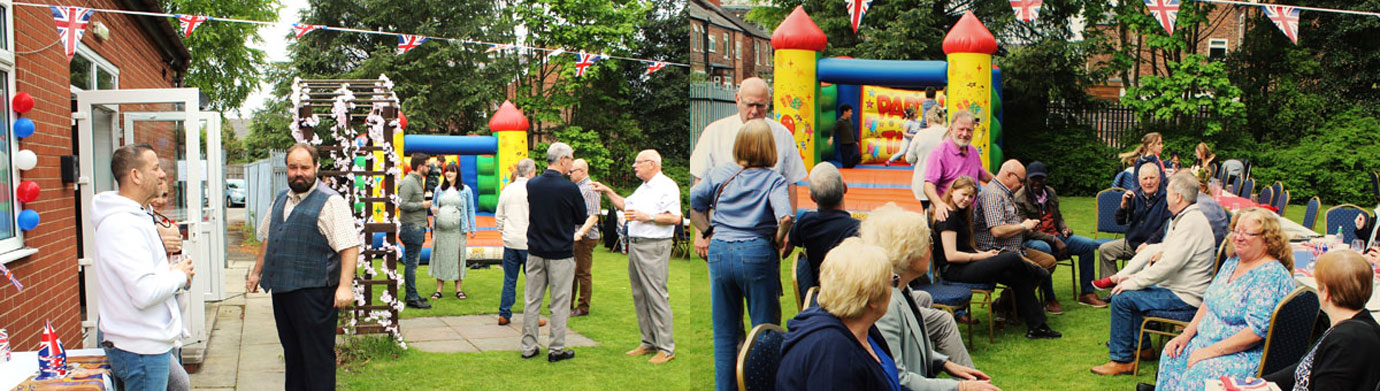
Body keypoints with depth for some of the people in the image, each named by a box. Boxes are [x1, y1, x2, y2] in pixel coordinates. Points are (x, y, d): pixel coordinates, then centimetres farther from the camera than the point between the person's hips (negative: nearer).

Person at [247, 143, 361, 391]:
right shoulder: (281, 200, 16)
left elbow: (350, 245, -17)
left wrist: (345, 285, -25)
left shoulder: (330, 201, -10)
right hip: (281, 290, 8)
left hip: (313, 293, -8)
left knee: (317, 356, -3)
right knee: (292, 353, 16)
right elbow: (268, 238, 29)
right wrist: (257, 272, 27)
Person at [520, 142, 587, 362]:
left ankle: (528, 347, 17)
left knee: (532, 301, 12)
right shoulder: (569, 188, -15)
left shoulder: (532, 185, 0)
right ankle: (556, 350, 9)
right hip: (561, 253, -5)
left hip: (535, 251, 5)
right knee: (559, 303, 4)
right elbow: (582, 218, -3)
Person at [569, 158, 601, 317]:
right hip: (574, 237, 9)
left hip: (585, 238, -9)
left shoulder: (590, 189, -15)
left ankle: (583, 307, 4)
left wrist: (580, 233, -29)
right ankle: (568, 303, 25)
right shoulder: (577, 188, 15)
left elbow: (594, 216, -22)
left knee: (583, 272, -3)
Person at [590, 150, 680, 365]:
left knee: (657, 296, -9)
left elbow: (675, 218, -18)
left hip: (653, 247, -10)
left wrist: (648, 217, -19)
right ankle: (649, 343, 20)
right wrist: (607, 191, 24)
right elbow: (625, 205, 33)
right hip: (635, 245, 10)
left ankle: (666, 348, -5)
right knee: (639, 296, 12)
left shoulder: (666, 186, -10)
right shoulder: (643, 188, 20)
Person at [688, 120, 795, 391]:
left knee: (724, 334, 14)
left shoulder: (719, 174, 4)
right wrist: (777, 241, -4)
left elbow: (691, 204, 8)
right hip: (756, 255, -4)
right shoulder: (773, 180, -7)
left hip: (719, 253, 4)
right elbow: (785, 217, -21)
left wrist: (709, 231, 12)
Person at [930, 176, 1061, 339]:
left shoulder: (959, 214, 17)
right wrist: (982, 256, -12)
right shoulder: (948, 216, -15)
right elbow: (951, 255, -21)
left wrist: (983, 253, 2)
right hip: (955, 271, -10)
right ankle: (1040, 274, 14)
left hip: (967, 265, 10)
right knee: (1012, 258, -19)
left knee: (1019, 278, -6)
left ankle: (1036, 326, -2)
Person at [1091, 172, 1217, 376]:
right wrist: (1125, 274, 7)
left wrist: (1131, 283, -20)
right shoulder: (1180, 219, 13)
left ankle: (1121, 360, -8)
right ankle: (1142, 347, 25)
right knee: (1130, 292, 20)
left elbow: (1168, 265, -28)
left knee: (1122, 299, -17)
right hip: (1174, 287, 11)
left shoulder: (1192, 222, -22)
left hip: (1185, 297, -11)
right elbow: (1156, 251, 17)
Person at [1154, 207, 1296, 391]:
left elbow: (1257, 331, -24)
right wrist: (1187, 334, 3)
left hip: (1248, 355, -9)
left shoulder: (1271, 275, -18)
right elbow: (1208, 302, 18)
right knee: (1172, 356, -11)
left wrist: (1212, 351, -22)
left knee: (1198, 374, -30)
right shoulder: (1232, 263, 10)